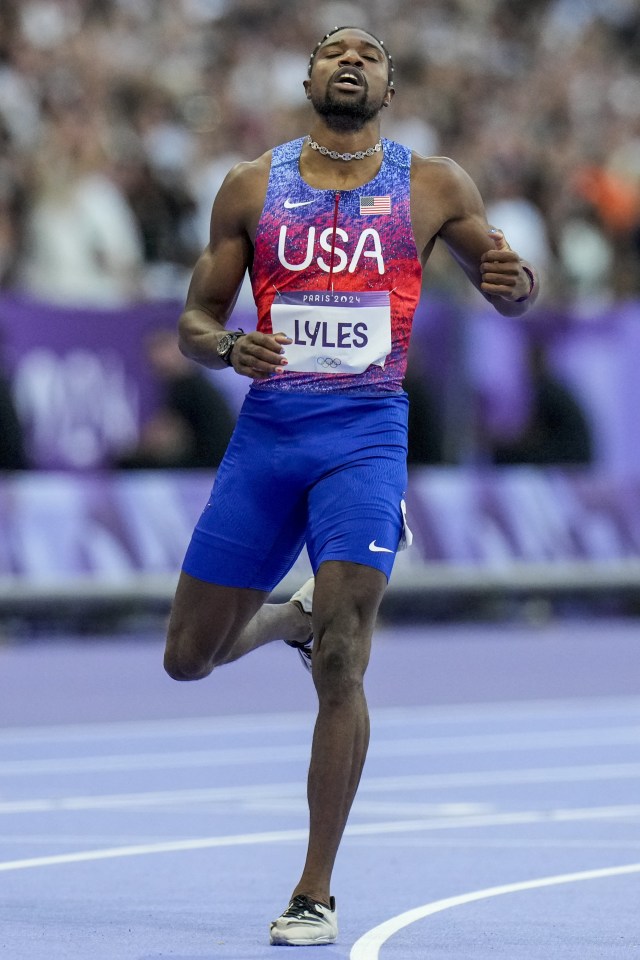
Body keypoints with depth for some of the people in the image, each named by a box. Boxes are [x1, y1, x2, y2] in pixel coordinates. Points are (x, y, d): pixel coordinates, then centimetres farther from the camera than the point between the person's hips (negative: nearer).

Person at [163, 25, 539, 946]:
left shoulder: (433, 186, 5)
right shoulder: (252, 187, 7)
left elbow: (507, 289, 15)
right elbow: (195, 321, 10)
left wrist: (512, 280, -11)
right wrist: (228, 347, -14)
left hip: (365, 433, -3)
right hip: (266, 430, 3)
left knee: (341, 664, -16)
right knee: (190, 656, 7)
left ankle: (316, 896, -8)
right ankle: (290, 618, 42)